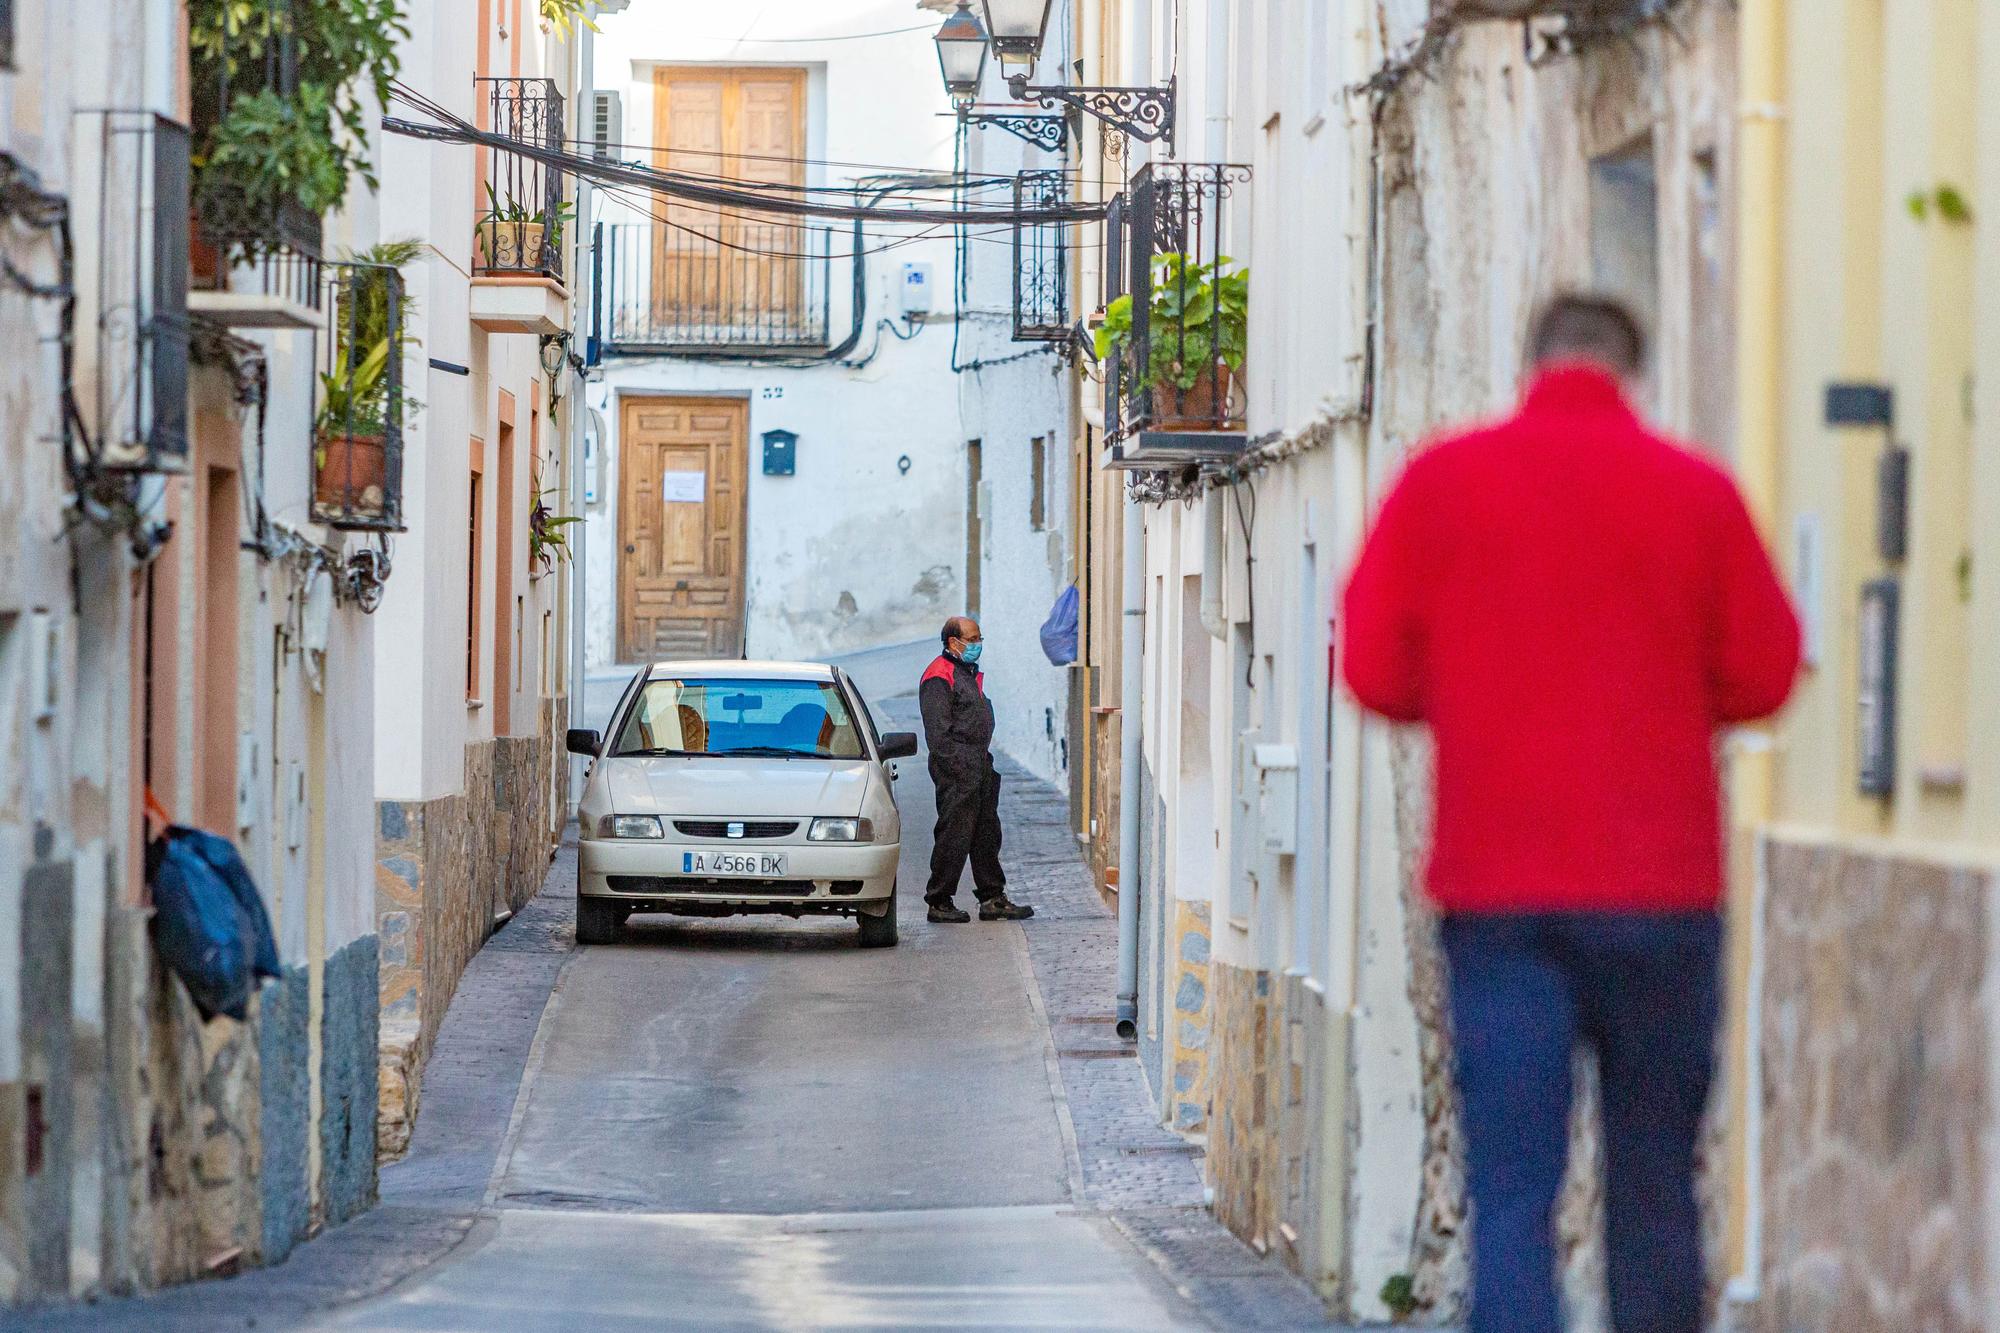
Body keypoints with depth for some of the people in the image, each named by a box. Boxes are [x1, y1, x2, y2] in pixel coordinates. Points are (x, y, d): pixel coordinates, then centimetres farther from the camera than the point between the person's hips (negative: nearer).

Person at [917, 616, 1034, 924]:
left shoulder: (971, 674, 20)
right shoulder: (939, 677, -11)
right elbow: (938, 733, -17)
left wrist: (986, 762, 18)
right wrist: (957, 768, -21)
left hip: (979, 765, 10)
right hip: (957, 769, -10)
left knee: (986, 834, 11)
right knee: (954, 835, -7)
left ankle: (993, 899, 15)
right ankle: (939, 902, 0)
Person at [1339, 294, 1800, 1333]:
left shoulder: (1440, 480, 1)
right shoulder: (1695, 490, 1)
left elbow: (1372, 666, 1)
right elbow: (1764, 673, 3)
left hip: (1494, 894, 0)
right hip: (1661, 887, 0)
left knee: (1510, 1189, -3)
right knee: (1654, 1183, 11)